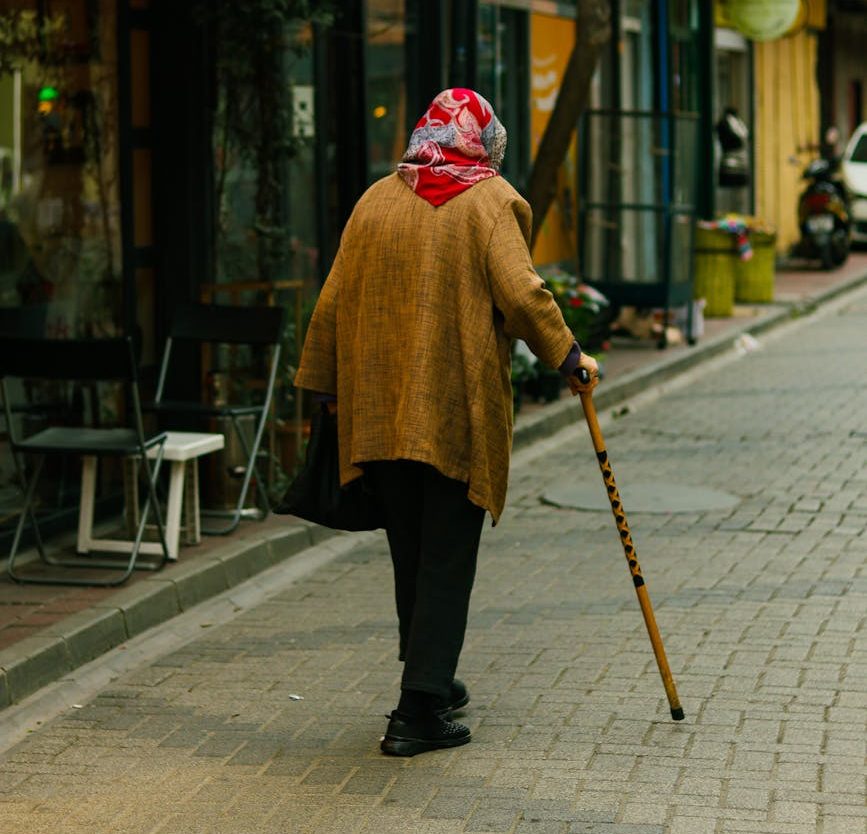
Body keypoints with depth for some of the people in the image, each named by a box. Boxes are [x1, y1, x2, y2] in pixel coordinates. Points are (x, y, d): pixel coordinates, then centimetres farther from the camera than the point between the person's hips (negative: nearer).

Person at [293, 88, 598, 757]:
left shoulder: (376, 200, 9)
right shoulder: (490, 200, -3)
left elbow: (336, 301, 10)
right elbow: (519, 292, -14)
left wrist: (324, 388, 18)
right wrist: (567, 355, -3)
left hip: (381, 411, 5)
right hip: (461, 411, -4)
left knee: (410, 554, 17)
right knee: (447, 561, 0)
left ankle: (431, 683, 29)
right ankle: (419, 712, -5)